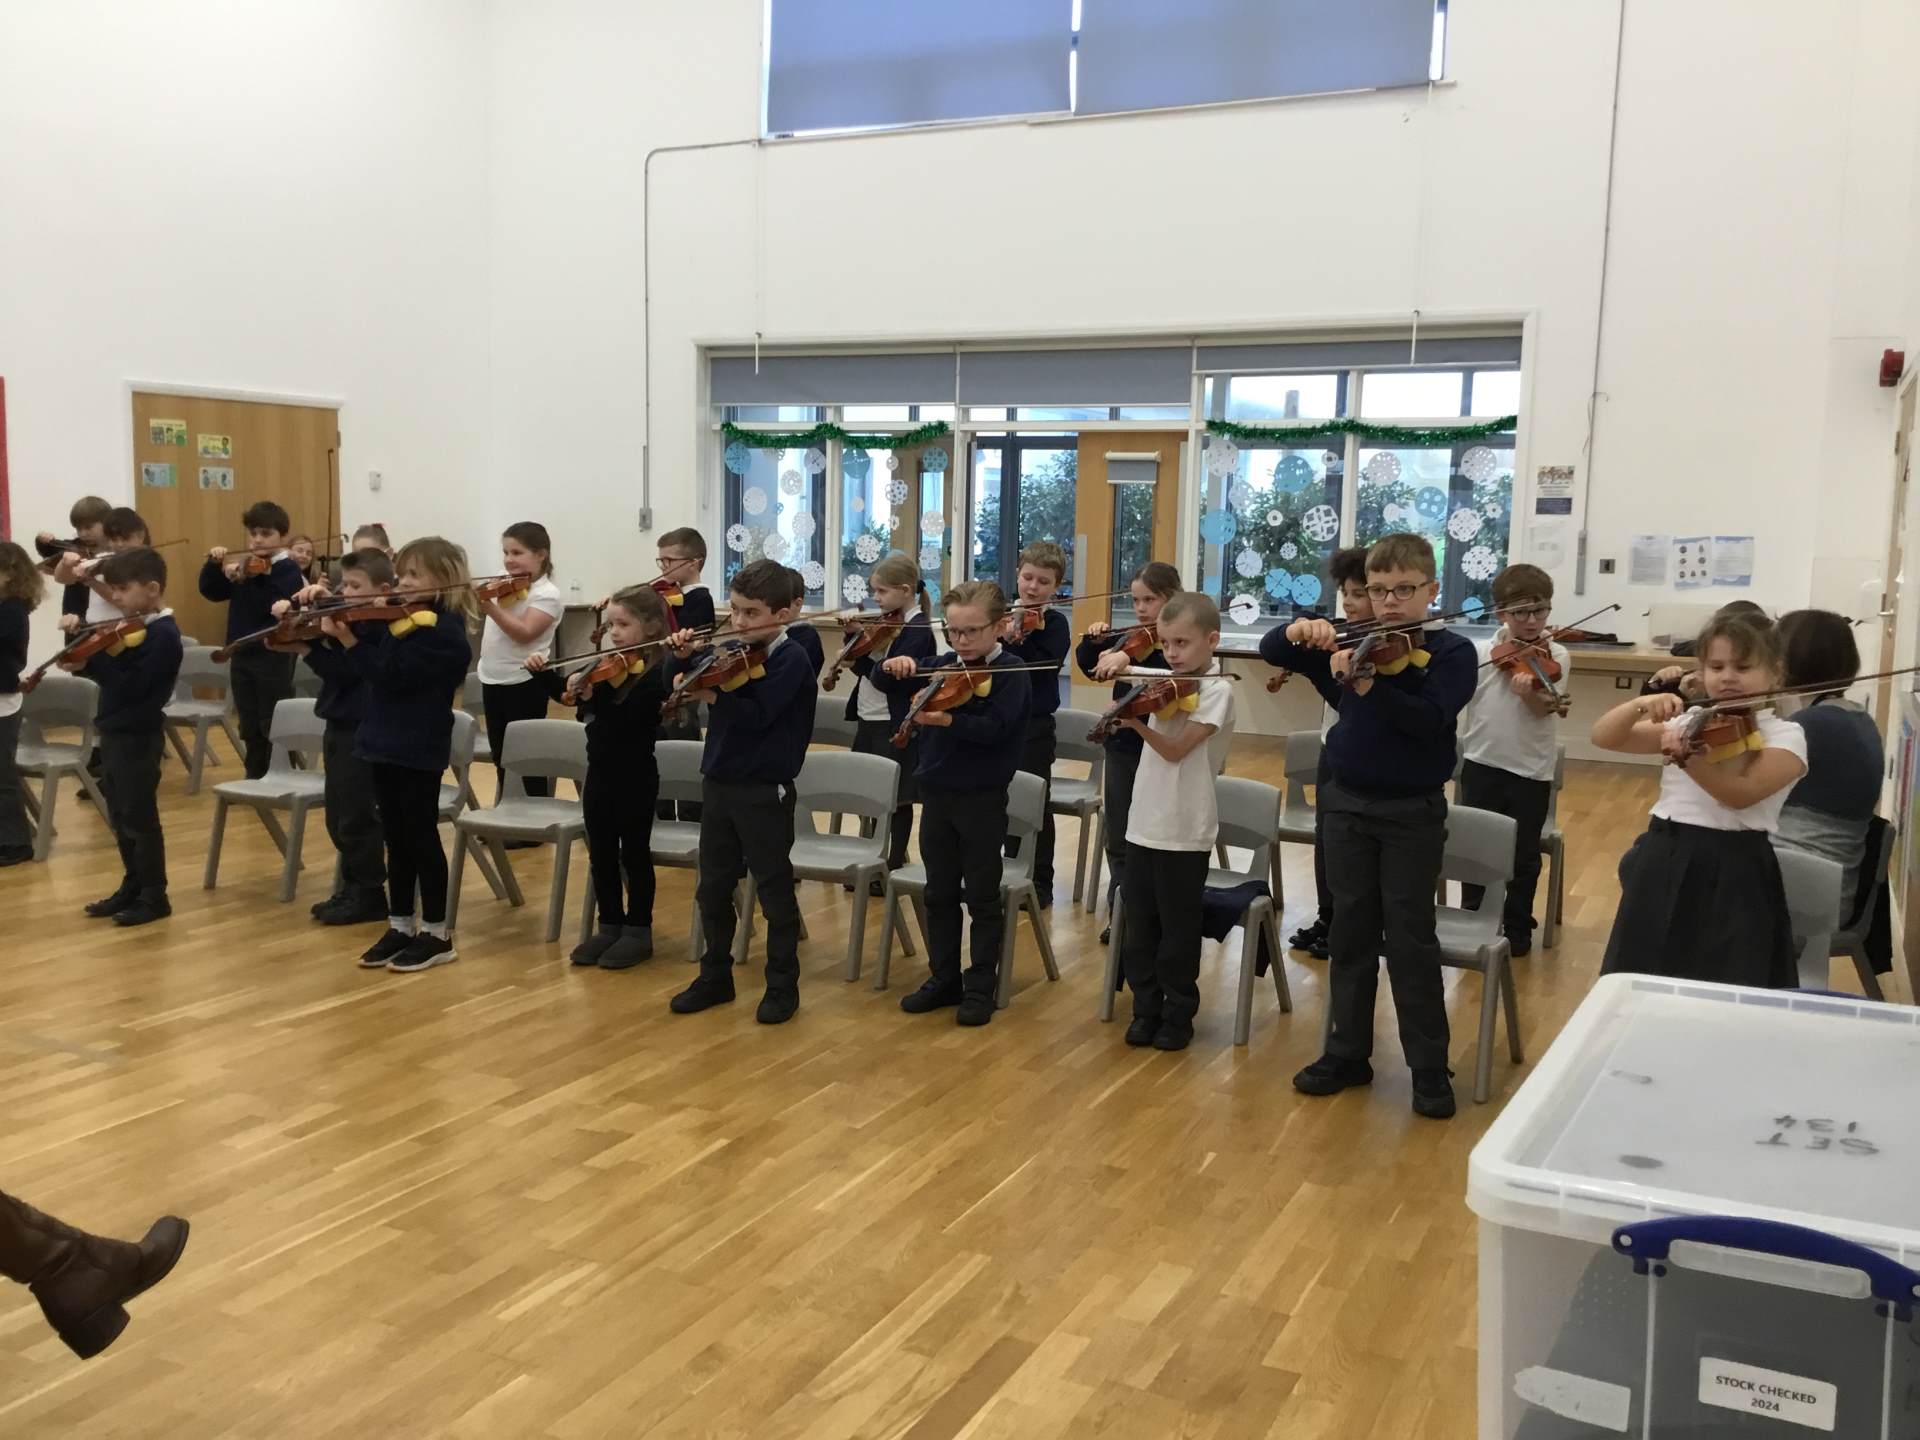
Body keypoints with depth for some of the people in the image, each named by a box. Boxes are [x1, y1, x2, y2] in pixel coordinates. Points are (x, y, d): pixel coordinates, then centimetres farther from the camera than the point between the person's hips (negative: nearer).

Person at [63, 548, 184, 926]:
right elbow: (111, 671, 10)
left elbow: (130, 687, -22)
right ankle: (132, 887, 26)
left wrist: (88, 662, -20)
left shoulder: (162, 635, -17)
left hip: (137, 739, -9)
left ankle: (154, 897, 7)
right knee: (121, 819, 15)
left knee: (139, 819, -2)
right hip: (114, 733, 9)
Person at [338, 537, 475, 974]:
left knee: (421, 838, 0)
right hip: (384, 743, 8)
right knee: (396, 839, 14)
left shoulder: (443, 629, -16)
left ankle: (436, 934, 10)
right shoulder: (401, 619, 10)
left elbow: (391, 674, -23)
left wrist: (347, 638, -21)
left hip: (418, 749, -8)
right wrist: (336, 628, -4)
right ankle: (400, 926, 24)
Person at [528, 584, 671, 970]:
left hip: (635, 777, -7)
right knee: (600, 853, 14)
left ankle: (639, 930, 17)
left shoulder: (655, 675, -17)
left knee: (634, 854, 5)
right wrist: (544, 672, -3)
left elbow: (624, 721, -27)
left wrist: (592, 697, -36)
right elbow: (564, 692, 13)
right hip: (600, 773, 7)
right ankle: (610, 925, 26)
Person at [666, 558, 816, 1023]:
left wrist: (709, 694, -27)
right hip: (718, 783, 7)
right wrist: (685, 659, -5)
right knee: (713, 888, 14)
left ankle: (783, 985, 16)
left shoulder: (790, 660, -13)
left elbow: (757, 715, -23)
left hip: (764, 791, -7)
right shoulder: (731, 652, 7)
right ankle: (715, 976, 28)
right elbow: (689, 686, 11)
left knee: (773, 889, 4)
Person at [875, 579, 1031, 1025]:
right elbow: (884, 684, 7)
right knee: (940, 894, 13)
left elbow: (994, 729, -23)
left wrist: (947, 720, -36)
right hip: (936, 793, 6)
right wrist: (892, 666, -15)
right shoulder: (940, 666, 6)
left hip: (982, 798, -5)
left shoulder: (1011, 672, -10)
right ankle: (944, 979, 25)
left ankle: (981, 987, 14)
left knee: (982, 897, 4)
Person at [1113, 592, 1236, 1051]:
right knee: (1139, 925, 11)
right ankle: (1146, 1008, 24)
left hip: (1185, 831, -6)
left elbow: (1176, 750, -20)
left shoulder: (1216, 691, -11)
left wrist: (1137, 723, -30)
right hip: (1143, 823, 6)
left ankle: (1178, 1015, 18)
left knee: (1177, 930, 5)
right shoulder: (1164, 683, 9)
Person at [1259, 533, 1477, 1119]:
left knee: (1410, 938, 0)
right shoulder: (1355, 643, 4)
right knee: (1351, 931, 11)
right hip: (1347, 802, 4)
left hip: (1413, 811, -4)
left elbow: (1429, 718, -23)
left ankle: (1430, 1067, 11)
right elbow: (1271, 651, 2)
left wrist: (1366, 685, -34)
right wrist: (1297, 632, -20)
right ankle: (1347, 1053, 21)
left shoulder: (1452, 652, -7)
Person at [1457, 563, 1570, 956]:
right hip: (1482, 764, 2)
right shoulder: (1480, 653, 0)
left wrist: (1529, 692, -38)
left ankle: (1517, 929, 23)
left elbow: (1547, 709, -18)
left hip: (1531, 770, -2)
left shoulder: (1554, 656, -6)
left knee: (1523, 856, 8)